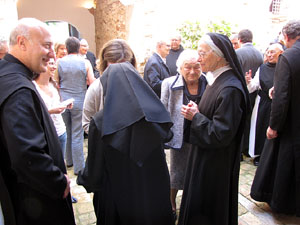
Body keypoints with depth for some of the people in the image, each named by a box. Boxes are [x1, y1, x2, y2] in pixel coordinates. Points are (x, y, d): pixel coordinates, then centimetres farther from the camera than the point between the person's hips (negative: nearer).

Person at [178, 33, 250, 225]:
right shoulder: (218, 80, 4)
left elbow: (222, 134, -26)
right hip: (205, 157, 9)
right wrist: (197, 112, -3)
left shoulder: (230, 89, -26)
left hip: (216, 165, -9)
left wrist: (196, 117, -16)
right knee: (199, 206, 25)